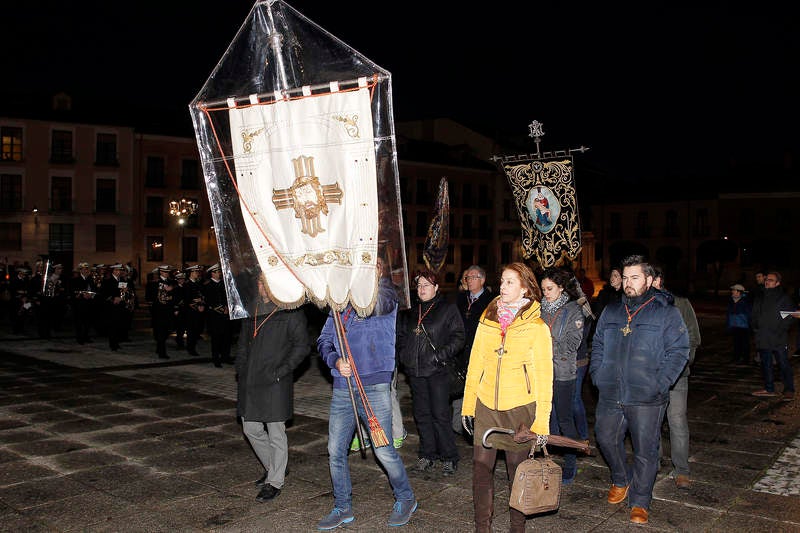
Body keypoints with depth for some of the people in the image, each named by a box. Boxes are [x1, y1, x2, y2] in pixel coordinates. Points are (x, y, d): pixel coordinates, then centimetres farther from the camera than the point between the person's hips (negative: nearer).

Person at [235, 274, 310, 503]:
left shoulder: (290, 312, -8)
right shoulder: (251, 311, 12)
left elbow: (302, 345, -10)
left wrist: (282, 370, -15)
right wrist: (241, 368, 9)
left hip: (275, 383, -7)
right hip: (250, 381, 7)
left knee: (276, 433, 2)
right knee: (251, 429, 13)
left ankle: (274, 482, 15)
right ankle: (273, 468, 34)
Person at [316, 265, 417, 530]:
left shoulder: (386, 303, -2)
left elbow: (378, 306, -26)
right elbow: (323, 341, 10)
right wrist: (335, 360, -8)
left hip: (374, 387, -5)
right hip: (342, 388, 5)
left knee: (384, 450, -1)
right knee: (336, 450, 8)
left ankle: (405, 499, 24)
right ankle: (342, 508, 26)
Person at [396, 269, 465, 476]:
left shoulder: (448, 309, 0)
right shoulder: (410, 312, 15)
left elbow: (458, 338, -6)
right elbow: (400, 335, 23)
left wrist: (441, 355, -17)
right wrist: (404, 355, 8)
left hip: (438, 370, -5)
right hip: (415, 370, 5)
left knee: (440, 415, -5)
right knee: (422, 414, 10)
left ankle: (449, 457, 6)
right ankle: (427, 454, 21)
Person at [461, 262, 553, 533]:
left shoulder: (536, 326, -4)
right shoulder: (487, 319, 6)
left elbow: (544, 375, -4)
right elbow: (475, 364, 9)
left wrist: (542, 420, -8)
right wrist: (467, 405, 6)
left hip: (520, 408, -3)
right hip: (486, 406, 3)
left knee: (517, 469, 7)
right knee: (481, 467, 3)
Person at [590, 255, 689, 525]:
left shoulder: (666, 313, -2)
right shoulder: (611, 312, 11)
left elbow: (678, 351, -5)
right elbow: (598, 345, 19)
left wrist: (660, 383, -14)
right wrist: (597, 374, 5)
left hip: (646, 399, -4)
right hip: (610, 395, 4)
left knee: (645, 451, 3)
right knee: (606, 439, 14)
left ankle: (640, 502, 20)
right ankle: (620, 481, 40)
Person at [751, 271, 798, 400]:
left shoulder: (784, 298, -2)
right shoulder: (759, 299, 14)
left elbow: (790, 316, -5)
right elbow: (754, 315, 22)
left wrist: (781, 330, -15)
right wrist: (755, 328, 7)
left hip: (779, 339, -6)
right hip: (763, 339, 6)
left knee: (784, 364, -4)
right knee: (766, 364, 10)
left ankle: (789, 390, 2)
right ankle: (769, 389, 19)